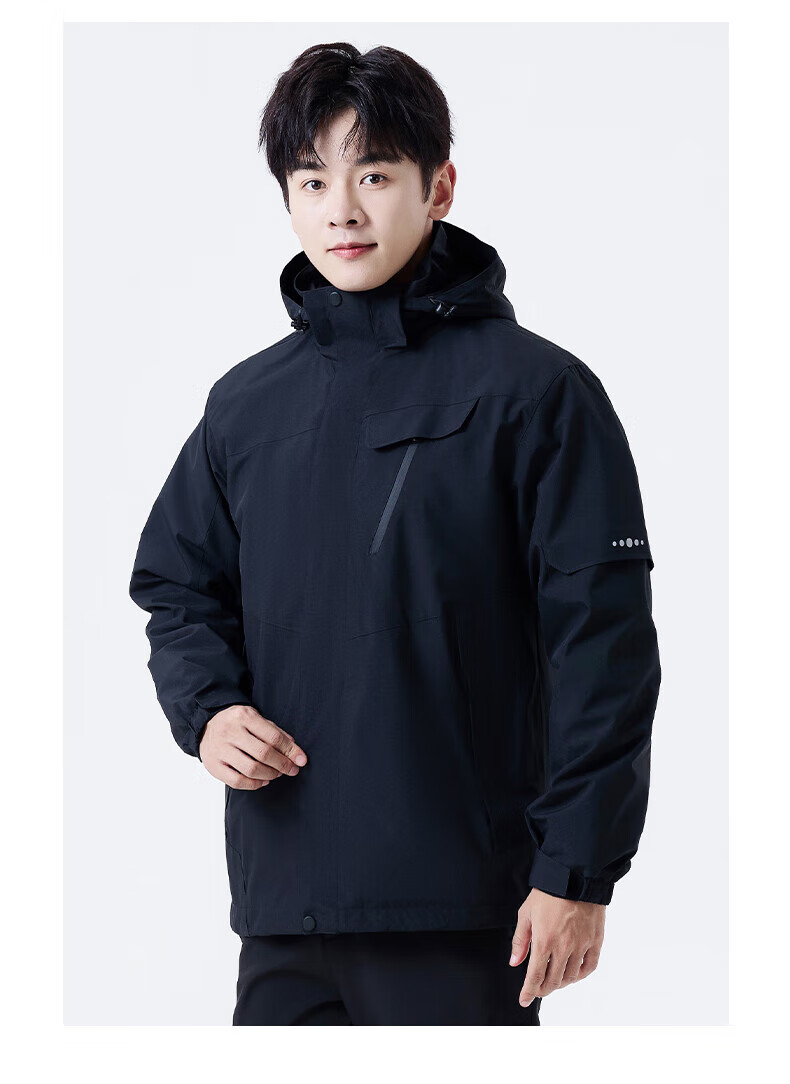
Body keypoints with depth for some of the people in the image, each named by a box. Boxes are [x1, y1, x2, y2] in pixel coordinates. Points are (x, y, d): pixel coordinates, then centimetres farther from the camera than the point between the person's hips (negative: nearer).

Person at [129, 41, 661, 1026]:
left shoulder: (536, 390, -4)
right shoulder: (246, 404, 12)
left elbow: (605, 639, -6)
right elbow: (180, 588, 22)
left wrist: (577, 871, -10)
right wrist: (207, 707, 0)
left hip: (460, 906, -5)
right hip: (281, 895, 5)